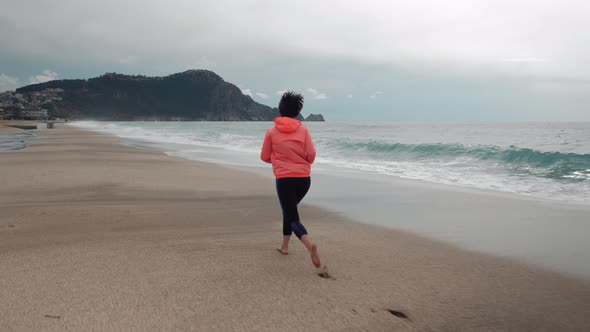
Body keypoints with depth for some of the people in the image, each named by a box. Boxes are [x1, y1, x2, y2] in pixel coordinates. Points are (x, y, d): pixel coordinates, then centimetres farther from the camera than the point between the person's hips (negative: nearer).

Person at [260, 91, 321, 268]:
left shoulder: (272, 131, 2)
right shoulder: (303, 130, 4)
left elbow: (264, 157, 9)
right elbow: (311, 154, -2)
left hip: (284, 178, -3)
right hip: (304, 178, 3)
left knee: (293, 217, -1)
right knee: (289, 208, 27)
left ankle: (310, 245, -27)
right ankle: (284, 245, 32)